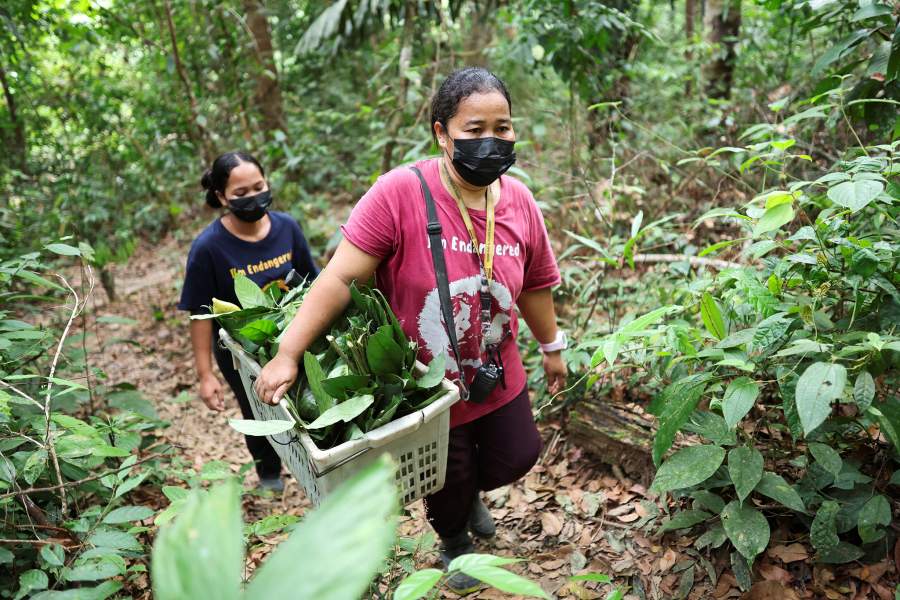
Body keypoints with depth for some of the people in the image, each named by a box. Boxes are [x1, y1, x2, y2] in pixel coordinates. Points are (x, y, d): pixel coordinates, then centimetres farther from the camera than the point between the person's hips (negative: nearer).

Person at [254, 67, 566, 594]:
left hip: (499, 379, 4)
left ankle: (470, 491, 56)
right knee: (449, 481, 18)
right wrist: (288, 354, -29)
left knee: (517, 458, 19)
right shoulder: (400, 193, -26)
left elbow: (534, 286, 5)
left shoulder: (520, 201, -9)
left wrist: (552, 347, 16)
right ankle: (454, 540, 56)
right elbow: (341, 278, -25)